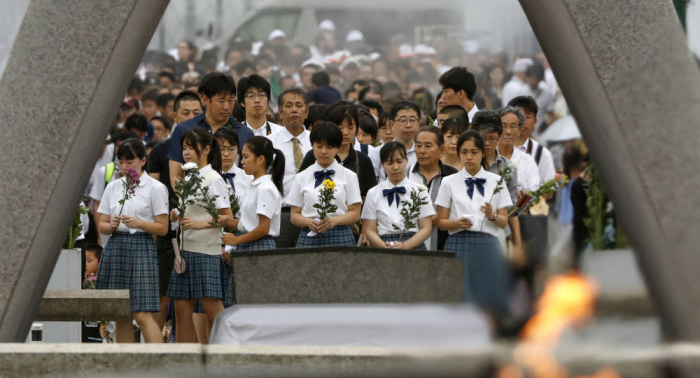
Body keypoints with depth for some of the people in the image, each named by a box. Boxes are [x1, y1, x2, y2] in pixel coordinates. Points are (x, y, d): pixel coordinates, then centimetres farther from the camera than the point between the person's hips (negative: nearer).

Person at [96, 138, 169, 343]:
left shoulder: (155, 188, 0)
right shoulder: (113, 187, 13)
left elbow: (163, 228, -2)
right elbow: (101, 226, 14)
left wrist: (138, 223, -17)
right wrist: (112, 225, -8)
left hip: (141, 248, -5)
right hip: (115, 247, 5)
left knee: (142, 314, -13)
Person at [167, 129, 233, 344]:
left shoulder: (213, 179, -7)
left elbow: (228, 218, -13)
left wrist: (200, 224, -24)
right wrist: (176, 216, 5)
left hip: (206, 252, -8)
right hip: (185, 249, 8)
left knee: (212, 308, -9)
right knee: (182, 308, 5)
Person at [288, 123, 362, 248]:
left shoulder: (349, 176, 9)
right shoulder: (302, 178, 12)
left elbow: (355, 213, 4)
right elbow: (295, 215, 10)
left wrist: (334, 220, -15)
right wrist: (309, 222, -12)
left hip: (340, 237, -1)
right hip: (309, 236, 1)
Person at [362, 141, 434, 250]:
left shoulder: (419, 191, 9)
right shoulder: (373, 194, 12)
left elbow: (426, 228, 3)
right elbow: (370, 230, 6)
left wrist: (405, 245, -13)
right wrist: (384, 246, -14)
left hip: (413, 248, 0)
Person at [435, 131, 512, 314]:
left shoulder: (495, 182, 10)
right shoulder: (450, 183, 9)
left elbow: (504, 221, 9)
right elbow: (441, 221, 7)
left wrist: (492, 216, -13)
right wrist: (457, 223, -13)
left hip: (487, 245, 1)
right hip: (459, 243, -1)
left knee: (488, 298, -6)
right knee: (460, 299, -9)